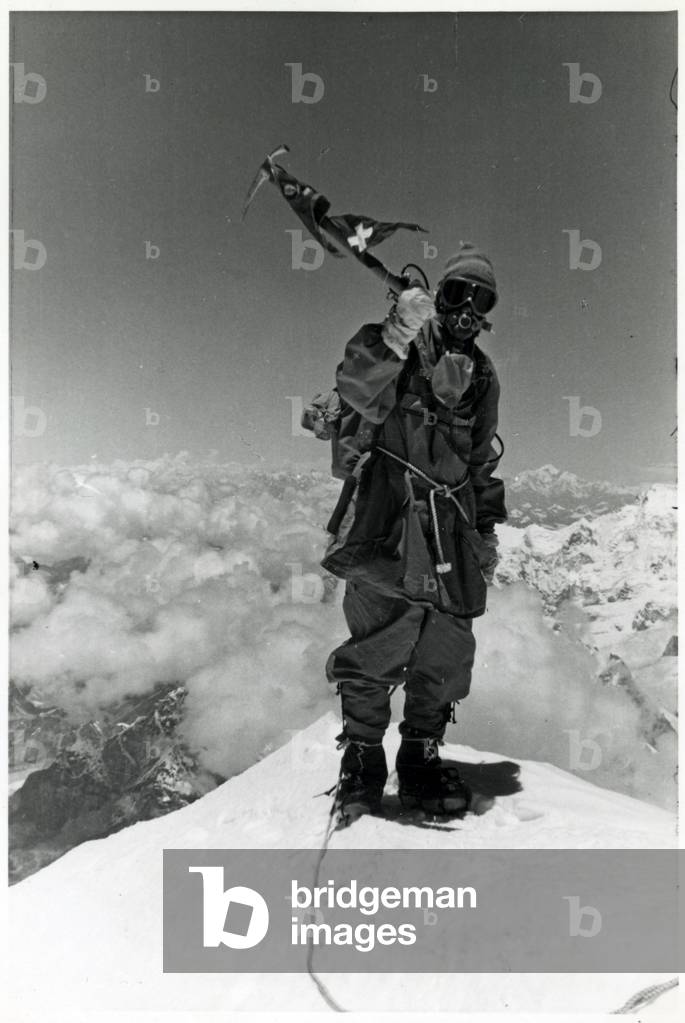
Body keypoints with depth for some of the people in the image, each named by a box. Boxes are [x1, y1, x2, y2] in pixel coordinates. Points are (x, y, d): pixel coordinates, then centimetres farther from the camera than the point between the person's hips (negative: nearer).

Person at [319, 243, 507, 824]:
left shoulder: (481, 374, 21)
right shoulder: (390, 344, 4)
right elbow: (356, 393, -16)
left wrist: (488, 530, 22)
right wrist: (396, 337, -28)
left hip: (451, 524, 6)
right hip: (387, 514, -5)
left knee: (448, 647, 3)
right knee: (380, 642, -10)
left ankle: (421, 758, 16)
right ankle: (362, 759, 4)